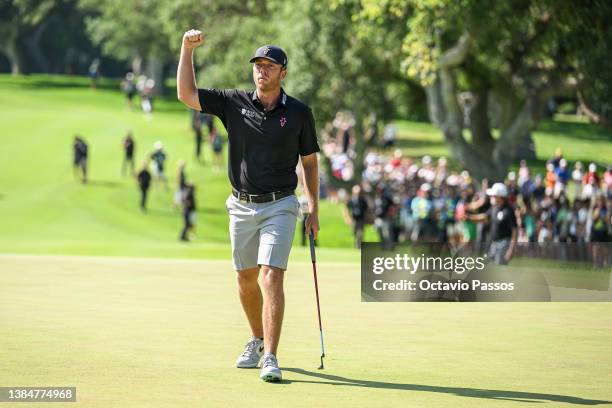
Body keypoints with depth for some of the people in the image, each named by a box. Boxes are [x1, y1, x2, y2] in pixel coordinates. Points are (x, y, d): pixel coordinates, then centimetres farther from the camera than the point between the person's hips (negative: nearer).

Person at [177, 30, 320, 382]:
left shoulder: (299, 112, -1)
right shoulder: (234, 103, 1)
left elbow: (310, 161, 7)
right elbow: (186, 94, -5)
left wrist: (314, 209, 3)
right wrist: (187, 48, -13)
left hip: (280, 207, -3)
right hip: (242, 207, 3)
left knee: (272, 278, -16)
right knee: (246, 279, 15)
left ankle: (270, 358, -20)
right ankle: (258, 340, 38)